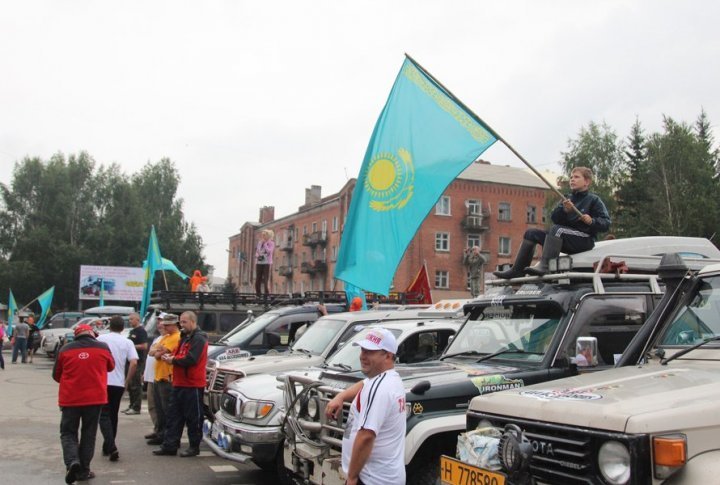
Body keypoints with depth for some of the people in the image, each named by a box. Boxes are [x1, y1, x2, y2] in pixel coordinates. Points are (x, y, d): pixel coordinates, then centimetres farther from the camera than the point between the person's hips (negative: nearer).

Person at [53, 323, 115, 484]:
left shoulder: (65, 349, -1)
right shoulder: (103, 347, -2)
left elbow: (56, 375, 10)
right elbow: (111, 367, 16)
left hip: (70, 398, 0)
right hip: (95, 397, 0)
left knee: (68, 433, 12)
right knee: (88, 434, 12)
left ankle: (72, 462, -11)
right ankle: (83, 470, 15)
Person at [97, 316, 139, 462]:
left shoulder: (101, 339, -2)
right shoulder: (127, 342, 1)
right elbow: (134, 363, -8)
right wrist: (127, 381, 4)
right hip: (119, 384, 2)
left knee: (104, 416, 0)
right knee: (113, 415, 17)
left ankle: (111, 447, -17)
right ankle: (108, 447, 24)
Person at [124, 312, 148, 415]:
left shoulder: (141, 331, -10)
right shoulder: (132, 331, 19)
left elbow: (144, 346, -18)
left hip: (138, 361, -10)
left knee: (136, 385, -7)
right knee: (130, 385, 14)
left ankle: (136, 408, -3)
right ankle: (132, 406, 22)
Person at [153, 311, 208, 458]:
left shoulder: (199, 339, -12)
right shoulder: (185, 337, 19)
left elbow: (191, 359, -23)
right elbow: (179, 355, 19)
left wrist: (173, 360, -11)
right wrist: (170, 357, -3)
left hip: (192, 385, -9)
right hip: (179, 383, 10)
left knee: (193, 417, 0)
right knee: (174, 415, 10)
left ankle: (194, 447, 9)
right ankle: (170, 445, 15)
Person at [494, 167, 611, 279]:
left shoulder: (594, 200, 1)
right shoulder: (568, 199, 18)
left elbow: (606, 223, -7)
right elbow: (554, 218, 3)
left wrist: (592, 221, -26)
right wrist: (564, 210, -16)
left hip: (585, 239, -7)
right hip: (566, 241, 7)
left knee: (556, 229, -33)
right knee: (531, 233, 0)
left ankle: (543, 265, -44)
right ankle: (517, 270, -6)